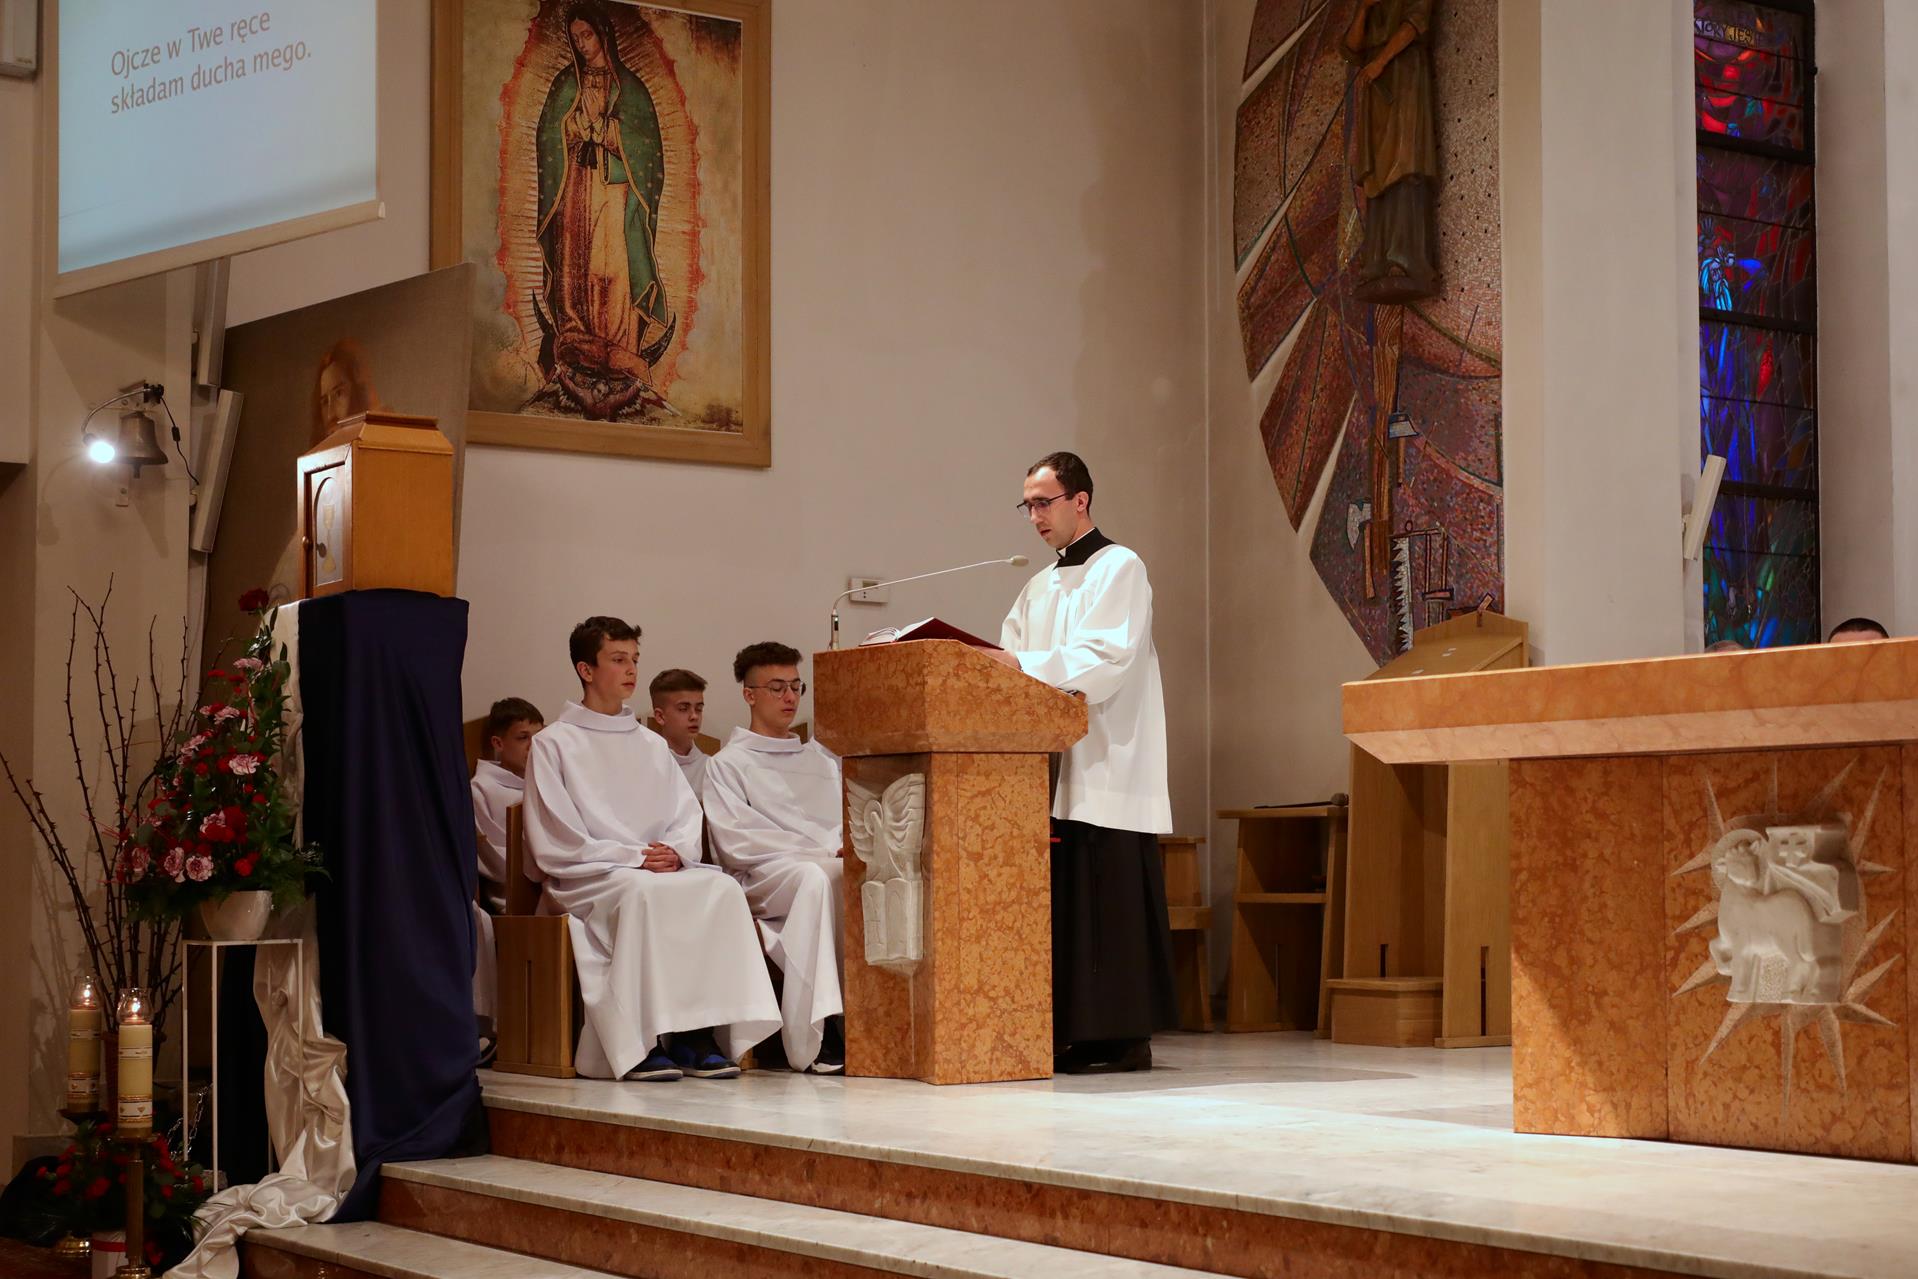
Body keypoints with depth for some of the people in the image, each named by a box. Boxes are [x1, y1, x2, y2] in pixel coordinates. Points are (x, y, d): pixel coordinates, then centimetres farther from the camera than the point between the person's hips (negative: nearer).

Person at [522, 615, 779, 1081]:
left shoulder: (650, 745, 22)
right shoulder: (554, 744, 4)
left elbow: (687, 815, 15)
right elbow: (556, 843, -5)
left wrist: (675, 852, -9)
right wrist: (634, 857, -14)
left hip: (662, 869, 5)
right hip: (588, 879, -5)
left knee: (722, 889, -26)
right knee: (644, 893, -38)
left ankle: (700, 1031, -31)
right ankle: (642, 1043, -36)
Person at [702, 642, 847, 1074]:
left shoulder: (822, 758, 29)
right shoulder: (728, 763, 14)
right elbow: (736, 842, -2)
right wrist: (822, 850, -9)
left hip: (832, 865, 4)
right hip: (763, 878, -4)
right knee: (816, 877, -40)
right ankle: (814, 1039, -46)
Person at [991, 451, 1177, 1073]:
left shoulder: (1119, 568, -2)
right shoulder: (1039, 589, 22)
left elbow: (1109, 660, -16)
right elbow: (1012, 661, 17)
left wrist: (1024, 665, -23)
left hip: (1108, 770, -7)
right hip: (1056, 771, 8)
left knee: (1109, 899, -9)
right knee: (1061, 901, 4)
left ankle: (1124, 1037, -6)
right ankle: (1072, 1034, 7)